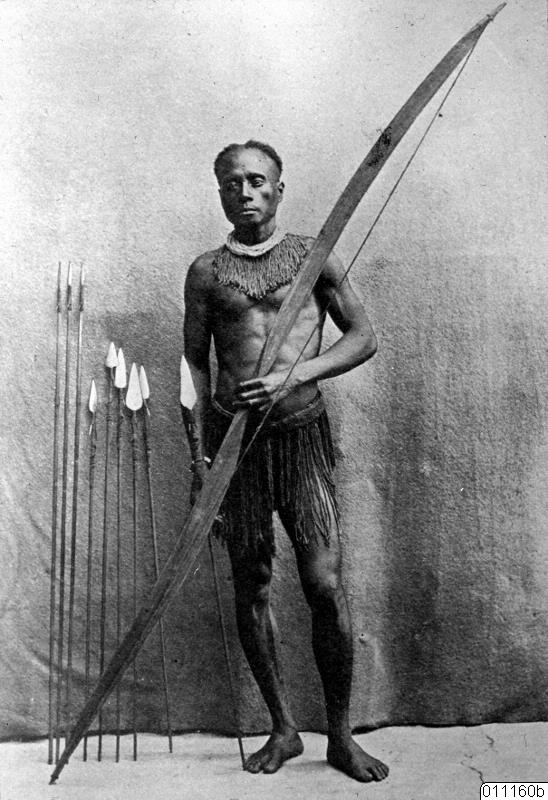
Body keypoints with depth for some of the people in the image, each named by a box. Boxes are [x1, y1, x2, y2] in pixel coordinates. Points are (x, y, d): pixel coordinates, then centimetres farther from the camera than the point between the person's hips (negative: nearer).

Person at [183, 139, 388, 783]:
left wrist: (294, 375, -11)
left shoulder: (313, 255, 6)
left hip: (301, 432, -1)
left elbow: (364, 336, 4)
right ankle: (283, 728, 24)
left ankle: (340, 736, 14)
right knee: (251, 586, 6)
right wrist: (199, 455, 1)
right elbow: (195, 365, 8)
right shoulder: (207, 271, 8)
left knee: (324, 582, -6)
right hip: (233, 436, 2)